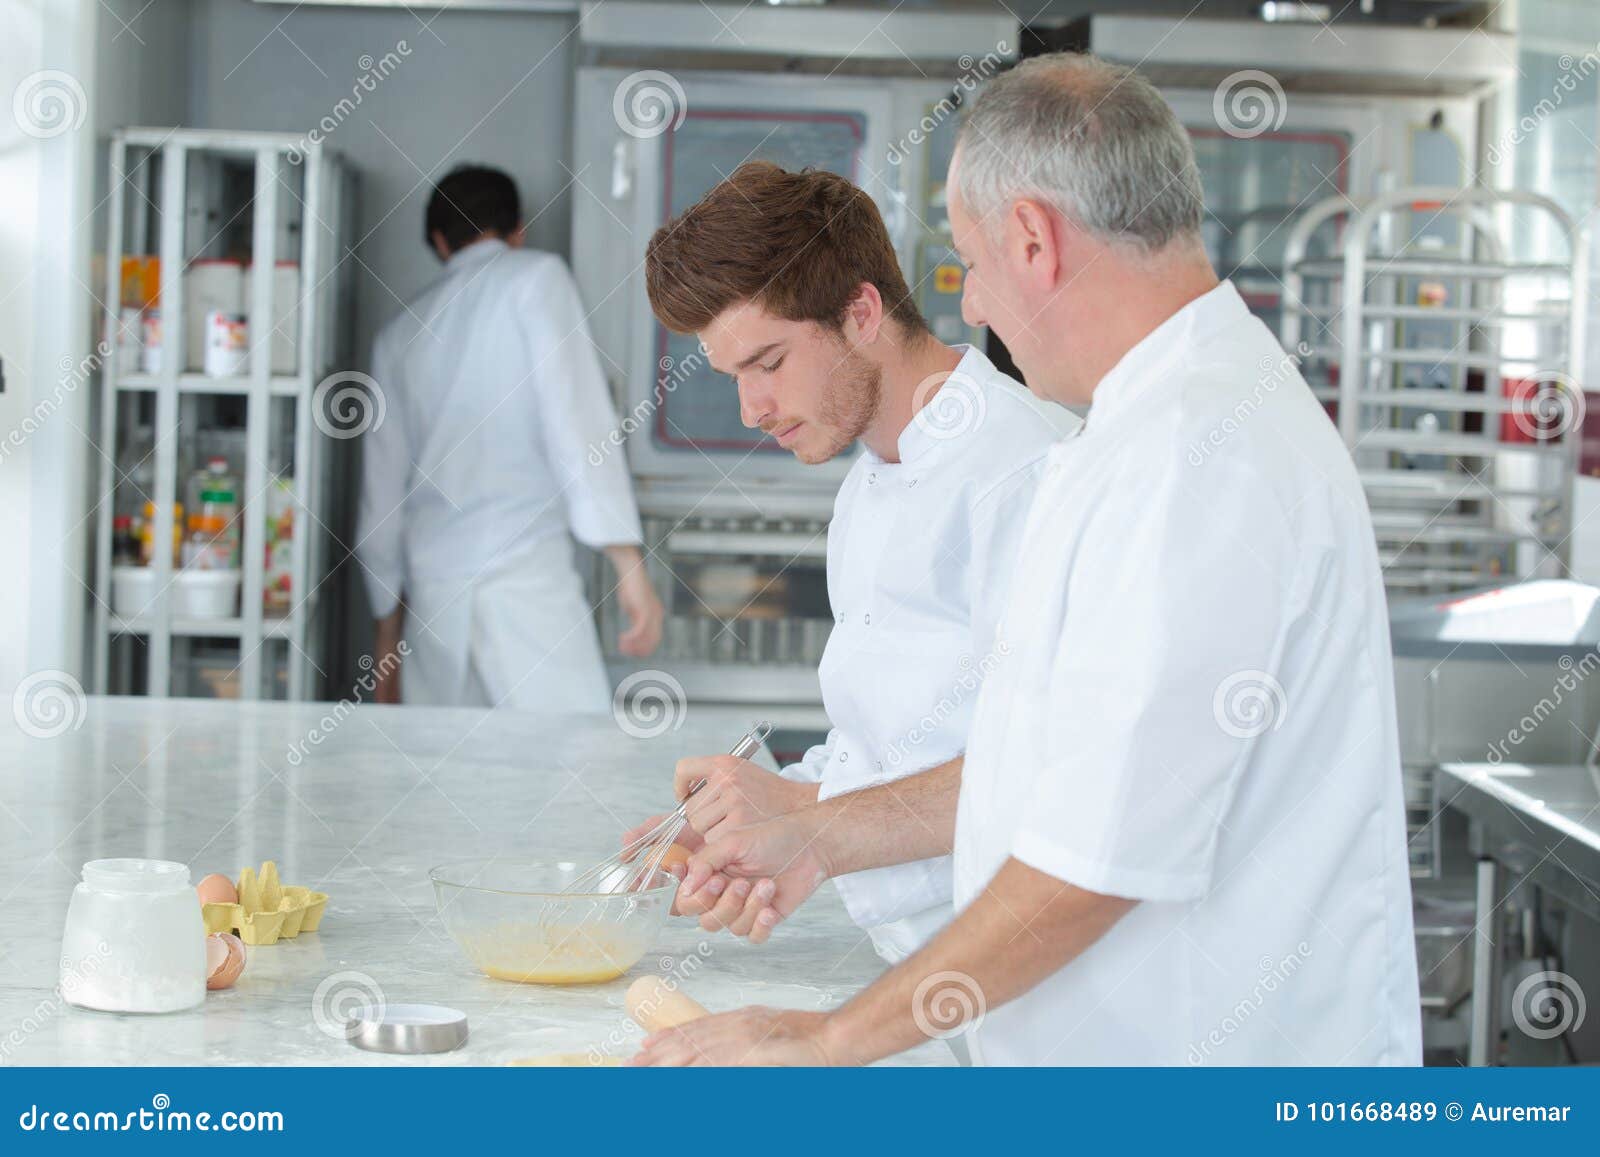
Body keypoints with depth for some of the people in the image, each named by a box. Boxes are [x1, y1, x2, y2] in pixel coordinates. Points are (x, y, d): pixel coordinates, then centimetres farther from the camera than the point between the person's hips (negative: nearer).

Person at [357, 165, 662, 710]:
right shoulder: (537, 277, 4)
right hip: (525, 572, -5)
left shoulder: (399, 335, 19)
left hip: (432, 590, 5)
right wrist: (629, 564, -11)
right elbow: (577, 420, -9)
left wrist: (388, 639, 27)